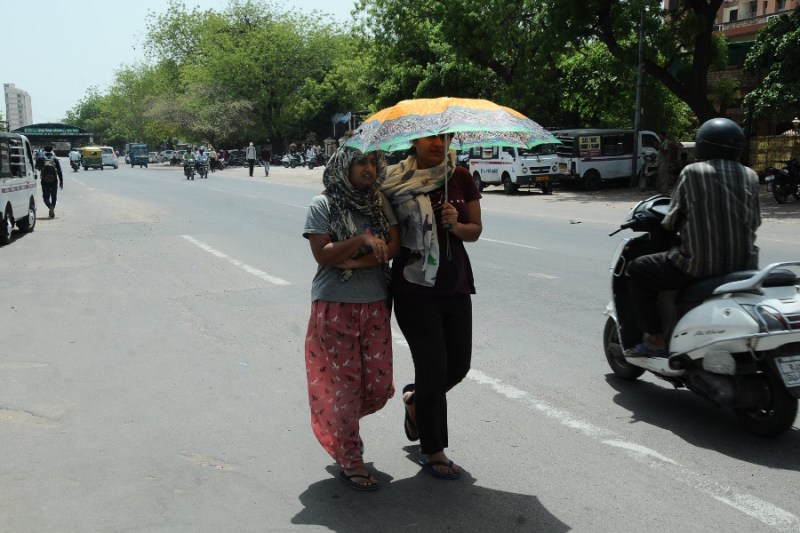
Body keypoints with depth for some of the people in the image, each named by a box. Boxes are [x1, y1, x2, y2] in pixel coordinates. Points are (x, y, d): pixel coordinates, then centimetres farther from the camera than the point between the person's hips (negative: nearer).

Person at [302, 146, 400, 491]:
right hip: (335, 307, -4)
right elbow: (322, 254, -13)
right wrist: (363, 238, -22)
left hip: (375, 305, 4)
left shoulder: (380, 202, 8)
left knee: (380, 386, 6)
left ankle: (338, 424, 36)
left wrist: (355, 262, -14)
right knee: (344, 383, 0)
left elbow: (393, 246, -2)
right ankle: (349, 460, 16)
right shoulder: (323, 205, -4)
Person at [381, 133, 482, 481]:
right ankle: (432, 451, 15)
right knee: (433, 365, -4)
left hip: (455, 284, 4)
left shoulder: (460, 178, 3)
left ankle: (414, 400, 41)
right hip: (414, 287, -4)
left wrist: (456, 224, -14)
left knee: (459, 364, 9)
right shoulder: (396, 181, -5)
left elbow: (475, 231, 4)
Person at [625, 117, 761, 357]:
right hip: (743, 265, 6)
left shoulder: (691, 172, -5)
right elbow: (755, 221, 11)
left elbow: (672, 221, -2)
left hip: (699, 264, -5)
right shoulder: (750, 176, 6)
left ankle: (655, 339, 7)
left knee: (636, 271, 12)